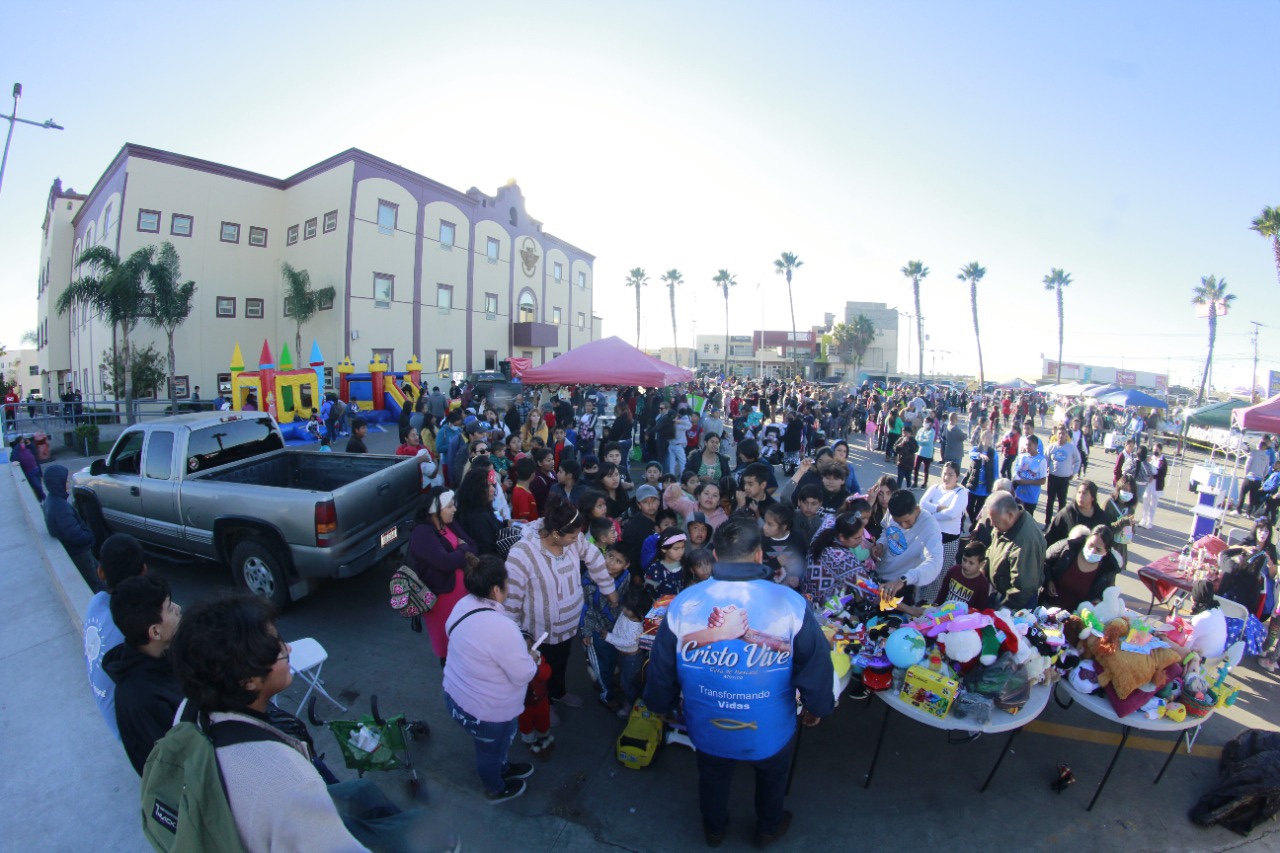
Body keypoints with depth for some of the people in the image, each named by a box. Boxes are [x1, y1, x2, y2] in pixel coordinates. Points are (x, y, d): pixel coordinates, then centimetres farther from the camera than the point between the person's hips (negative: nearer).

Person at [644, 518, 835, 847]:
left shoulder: (682, 604, -23)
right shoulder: (791, 604, -26)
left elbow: (661, 667, -10)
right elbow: (816, 666, -14)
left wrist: (660, 703, 11)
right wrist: (816, 707, 6)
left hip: (708, 730, 1)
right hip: (771, 732, 0)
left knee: (712, 778, 33)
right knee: (772, 777, 33)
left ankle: (714, 829, 59)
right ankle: (769, 828, 60)